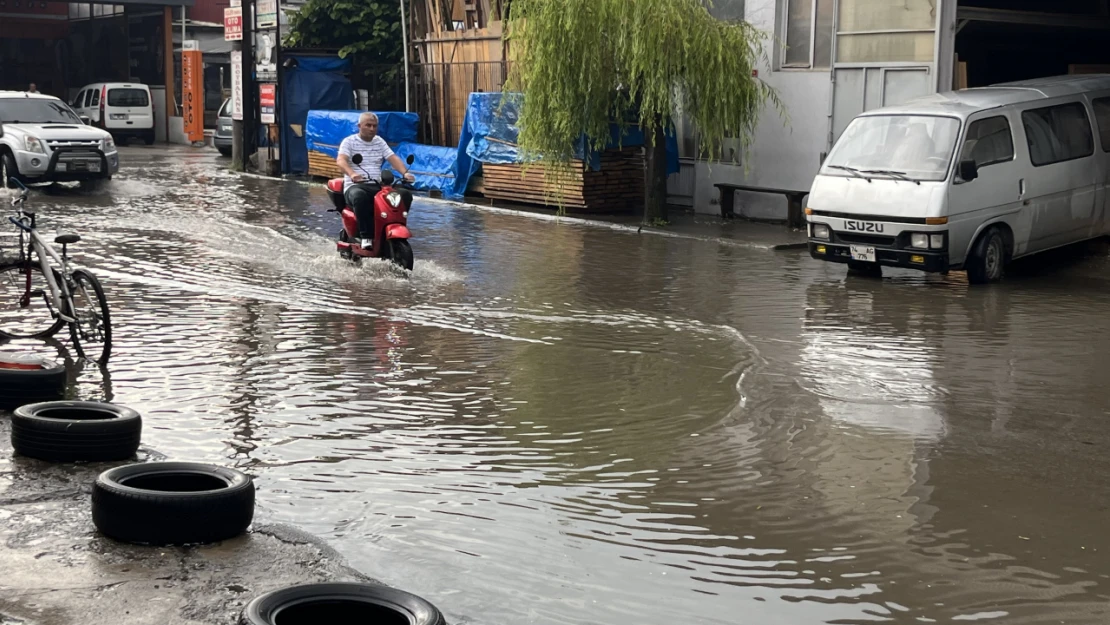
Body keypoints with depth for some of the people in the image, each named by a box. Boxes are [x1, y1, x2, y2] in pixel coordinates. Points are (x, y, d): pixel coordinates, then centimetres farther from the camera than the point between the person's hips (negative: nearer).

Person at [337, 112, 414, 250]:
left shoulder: (380, 142, 18)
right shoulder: (349, 141, 3)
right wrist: (352, 174, -37)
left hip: (377, 187, 4)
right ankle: (366, 236, -35)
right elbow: (341, 160, -14)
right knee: (360, 196, -41)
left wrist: (405, 173, -17)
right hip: (354, 186, -4)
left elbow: (393, 158, 5)